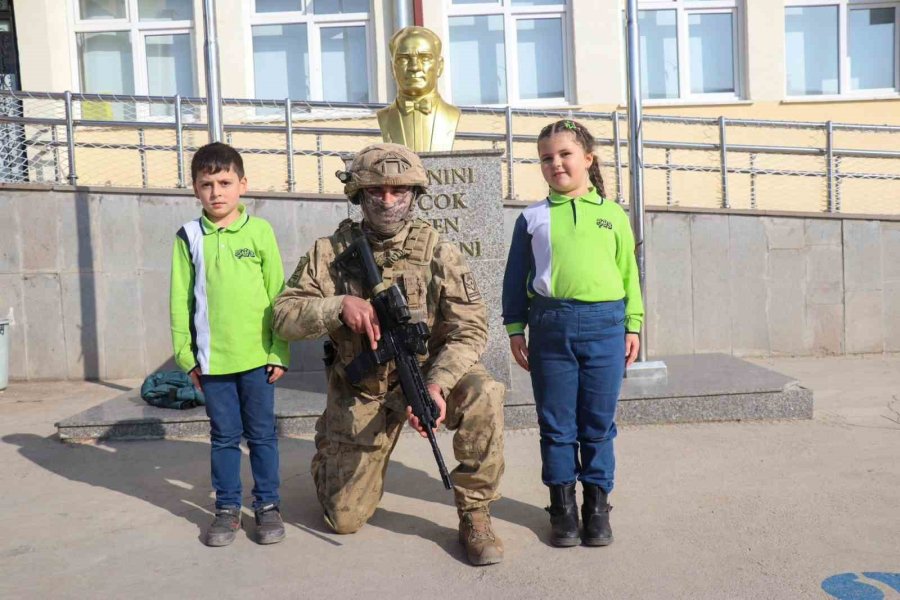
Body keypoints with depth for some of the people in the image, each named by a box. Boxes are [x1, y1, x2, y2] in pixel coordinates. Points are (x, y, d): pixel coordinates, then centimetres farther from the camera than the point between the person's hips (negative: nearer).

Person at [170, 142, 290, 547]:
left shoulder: (260, 231, -1)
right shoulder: (189, 237, 3)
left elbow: (278, 294, 0)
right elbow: (180, 300, 5)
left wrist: (280, 351, -2)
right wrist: (185, 353, 1)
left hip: (257, 355, -1)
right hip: (212, 358, 1)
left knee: (262, 434, 9)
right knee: (224, 436, 12)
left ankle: (267, 505, 23)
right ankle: (227, 508, 25)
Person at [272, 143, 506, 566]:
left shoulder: (437, 252, -10)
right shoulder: (330, 253, -8)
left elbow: (470, 328, -16)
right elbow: (284, 316, -9)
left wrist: (437, 384, -32)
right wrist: (339, 305, -27)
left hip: (428, 371, 0)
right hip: (361, 390, 1)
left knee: (483, 395, -33)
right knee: (345, 518, 4)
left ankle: (475, 516, -13)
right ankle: (331, 455, 40)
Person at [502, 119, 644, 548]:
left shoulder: (613, 214, 9)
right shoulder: (533, 218, 7)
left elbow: (629, 272, 11)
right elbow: (516, 277, 9)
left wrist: (632, 325, 9)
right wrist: (515, 328, 5)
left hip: (604, 324, 0)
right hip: (550, 325, 0)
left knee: (599, 424, 8)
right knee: (556, 424, 7)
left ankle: (597, 503, 22)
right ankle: (562, 504, 21)